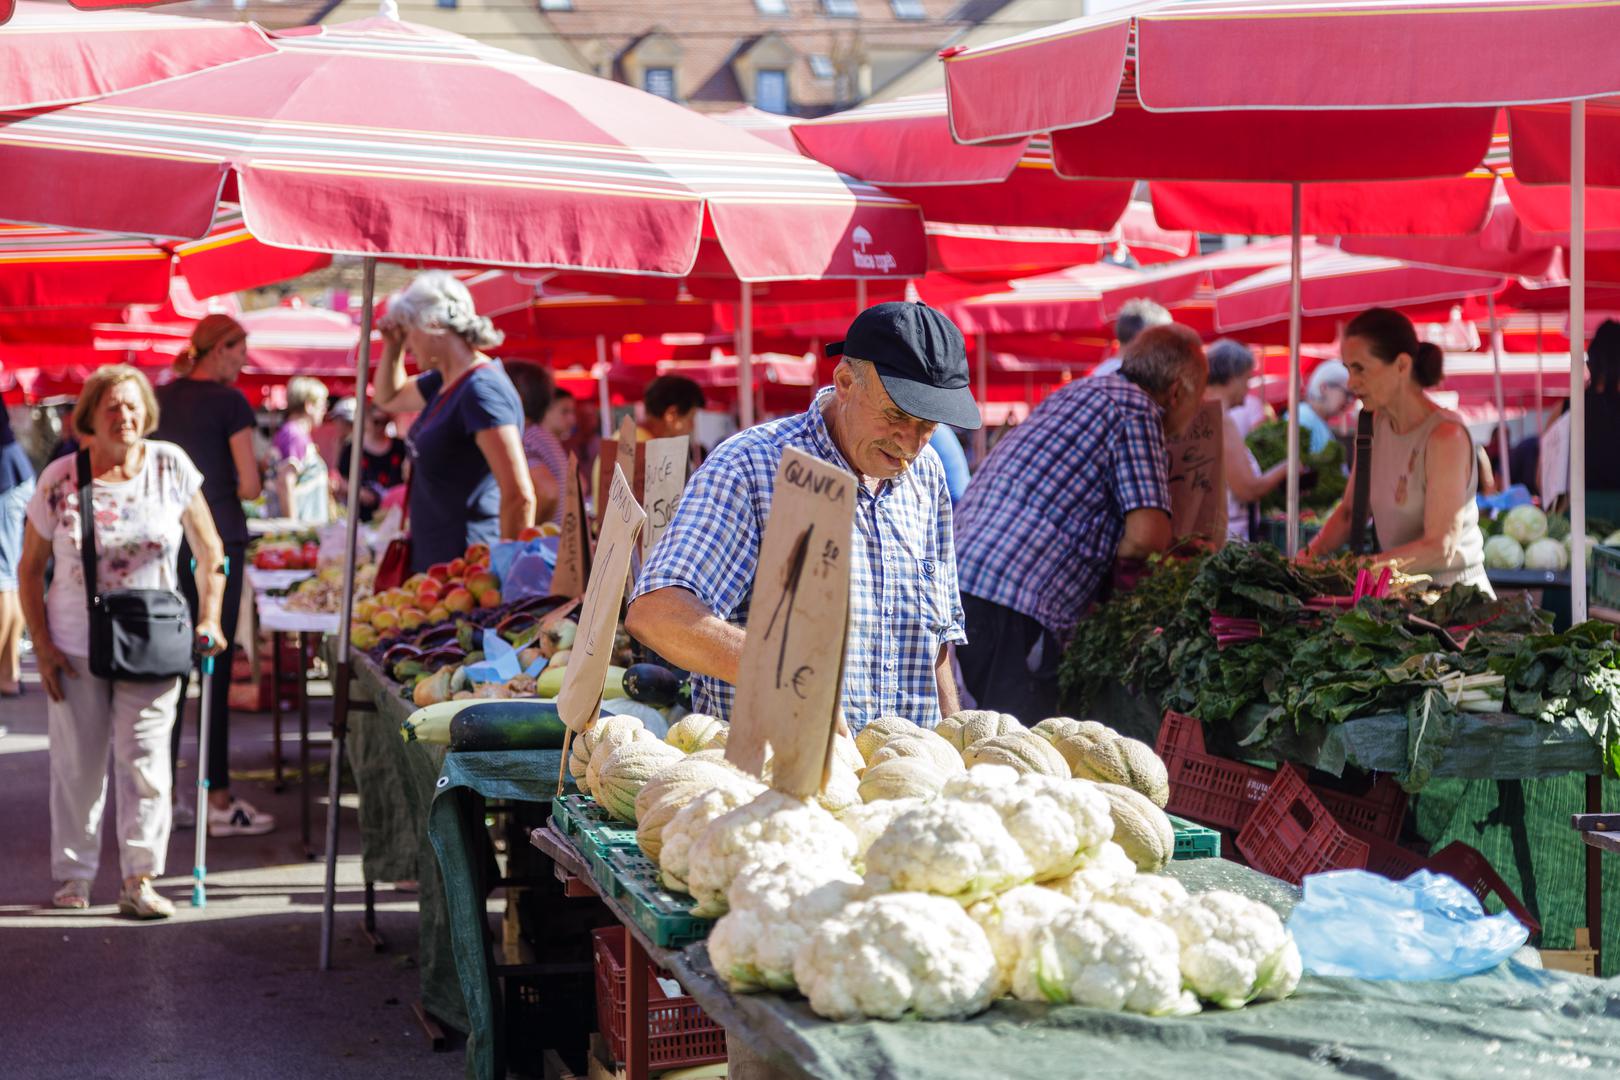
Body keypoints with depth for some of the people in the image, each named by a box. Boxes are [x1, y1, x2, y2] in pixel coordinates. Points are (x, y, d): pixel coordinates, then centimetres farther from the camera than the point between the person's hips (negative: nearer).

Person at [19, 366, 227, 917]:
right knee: (77, 764, 8)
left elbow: (209, 550, 6)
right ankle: (73, 876, 22)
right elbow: (31, 568, 2)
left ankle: (140, 880, 5)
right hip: (76, 647, 0)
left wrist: (209, 619, -2)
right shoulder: (59, 479, -6)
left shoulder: (171, 467, -4)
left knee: (144, 762, -1)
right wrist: (42, 645, -4)